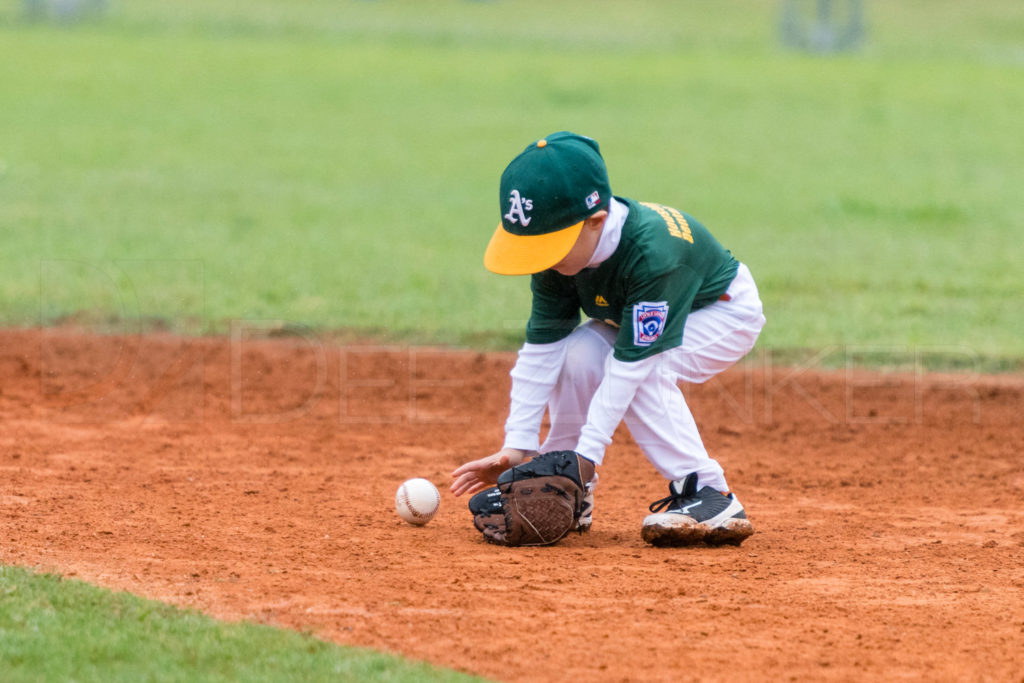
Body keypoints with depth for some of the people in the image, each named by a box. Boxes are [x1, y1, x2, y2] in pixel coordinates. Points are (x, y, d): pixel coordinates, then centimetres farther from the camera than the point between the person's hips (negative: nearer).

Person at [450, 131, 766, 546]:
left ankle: (709, 498, -27)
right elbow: (541, 349, -18)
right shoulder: (558, 250, -21)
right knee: (576, 353, -19)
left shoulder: (652, 251, -41)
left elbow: (632, 361, -39)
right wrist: (517, 446, -23)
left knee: (643, 368, -31)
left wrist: (587, 454, -39)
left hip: (726, 313, -7)